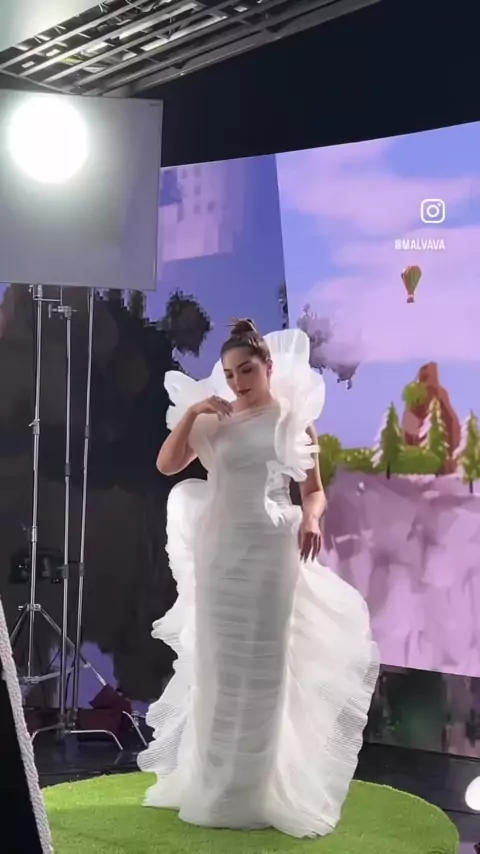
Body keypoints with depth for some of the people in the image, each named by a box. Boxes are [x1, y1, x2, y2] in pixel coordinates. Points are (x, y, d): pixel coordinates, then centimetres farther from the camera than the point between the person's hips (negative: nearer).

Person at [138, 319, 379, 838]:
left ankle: (262, 790, 12)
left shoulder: (294, 418, 2)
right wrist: (191, 412, -6)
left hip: (269, 549, -2)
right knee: (218, 666, 8)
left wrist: (310, 519, -16)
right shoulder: (215, 422, 7)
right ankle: (214, 784, 21)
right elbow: (166, 465, 3)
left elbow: (314, 490, 5)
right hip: (218, 549, 3)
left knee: (264, 667, 2)